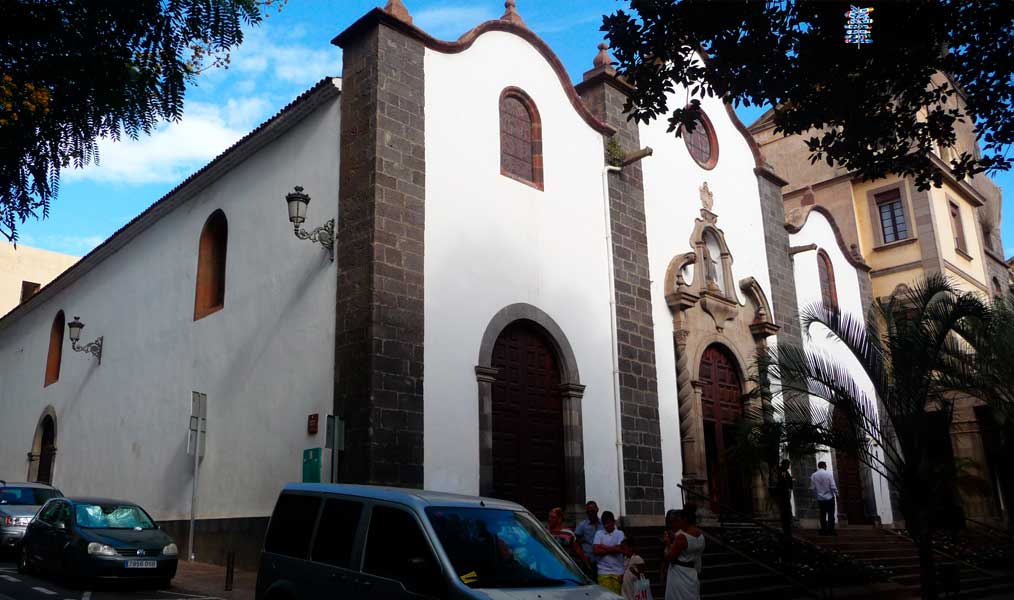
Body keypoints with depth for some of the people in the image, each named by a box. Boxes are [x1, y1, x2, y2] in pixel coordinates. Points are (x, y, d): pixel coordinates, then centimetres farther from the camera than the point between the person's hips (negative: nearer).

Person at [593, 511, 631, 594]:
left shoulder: (619, 533, 4)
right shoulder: (599, 534, 5)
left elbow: (619, 549, -9)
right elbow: (596, 551, -5)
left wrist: (603, 547, -4)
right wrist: (613, 549, -6)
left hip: (618, 571, 0)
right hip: (603, 571, 0)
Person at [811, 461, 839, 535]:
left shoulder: (813, 475, -2)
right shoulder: (828, 474, -12)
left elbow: (812, 488, 1)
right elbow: (833, 486, -12)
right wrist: (836, 493, 4)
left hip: (820, 498, 3)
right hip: (829, 497, -3)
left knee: (822, 515, 11)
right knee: (831, 514, 2)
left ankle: (823, 531, 12)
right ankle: (831, 531, 0)